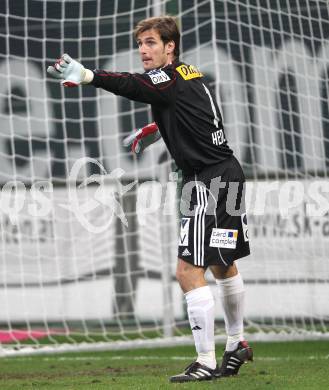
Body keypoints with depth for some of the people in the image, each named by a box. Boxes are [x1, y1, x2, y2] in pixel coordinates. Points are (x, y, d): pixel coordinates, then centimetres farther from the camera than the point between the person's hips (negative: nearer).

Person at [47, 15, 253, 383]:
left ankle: (206, 362, -12)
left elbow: (131, 85, -32)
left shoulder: (171, 78, -16)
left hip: (209, 182, -11)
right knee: (222, 266, 23)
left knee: (189, 271, -13)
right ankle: (237, 346, 38)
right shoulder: (188, 75, 13)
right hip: (226, 174, 11)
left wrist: (85, 75, -45)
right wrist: (155, 129, 16)